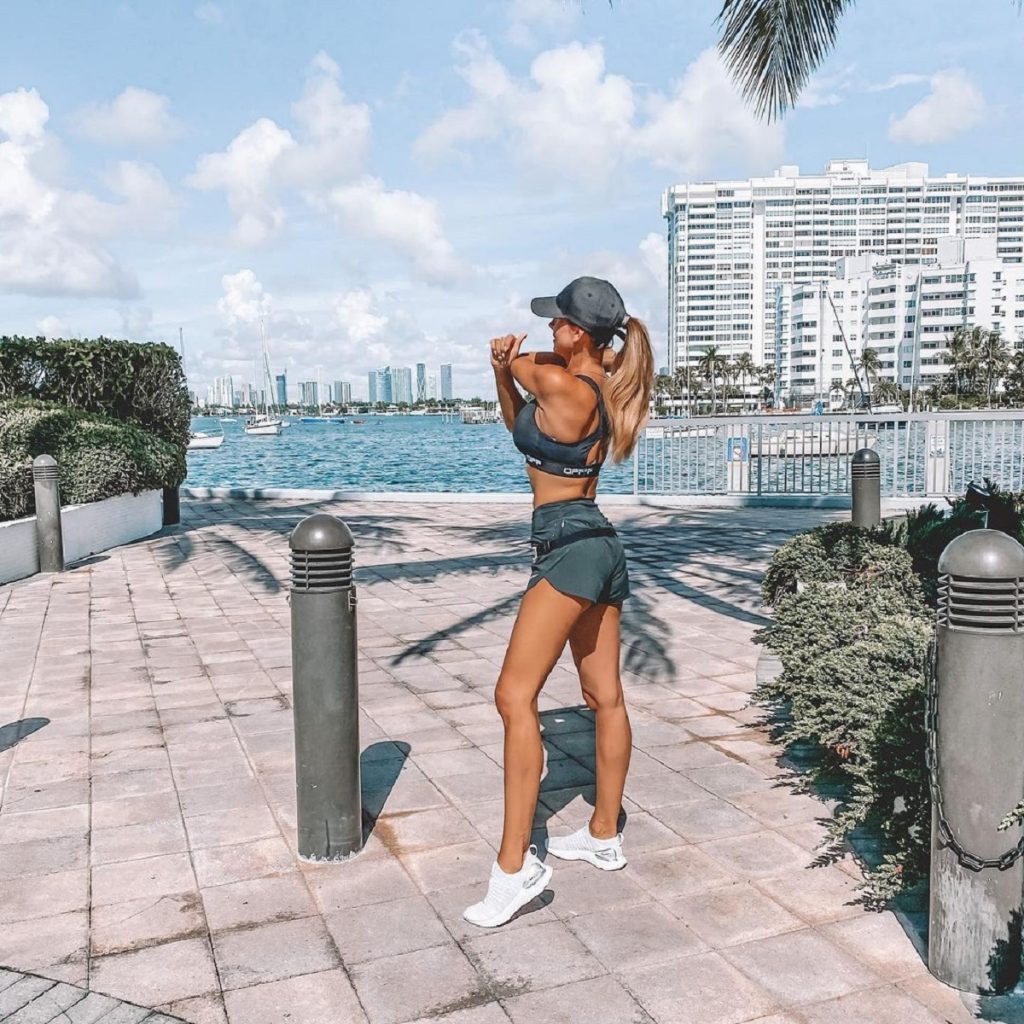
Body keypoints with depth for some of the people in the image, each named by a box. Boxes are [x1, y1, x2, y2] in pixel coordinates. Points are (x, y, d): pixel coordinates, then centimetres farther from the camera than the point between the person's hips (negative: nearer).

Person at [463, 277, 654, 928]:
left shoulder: (562, 386, -18)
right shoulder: (602, 385, 11)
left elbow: (527, 366, 1)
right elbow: (523, 424, 18)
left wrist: (514, 358, 22)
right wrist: (503, 372, 1)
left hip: (569, 547, -10)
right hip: (601, 548, 10)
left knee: (515, 696, -13)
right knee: (605, 696, 14)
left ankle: (515, 867, -11)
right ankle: (605, 837, 27)